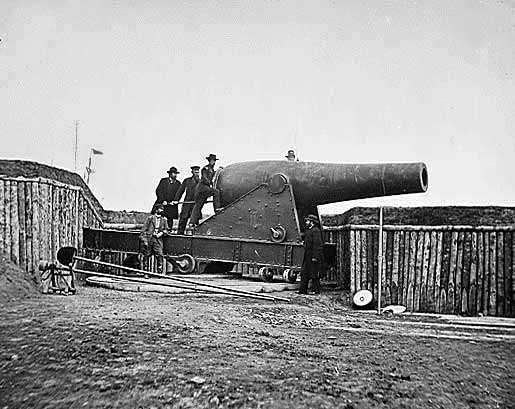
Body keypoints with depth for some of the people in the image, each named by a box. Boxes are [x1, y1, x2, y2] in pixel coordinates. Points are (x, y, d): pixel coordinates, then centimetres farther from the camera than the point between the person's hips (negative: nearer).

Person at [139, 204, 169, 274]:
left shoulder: (164, 219, 12)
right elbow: (144, 228, 1)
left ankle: (160, 272, -3)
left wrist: (161, 233, -7)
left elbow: (166, 229, 13)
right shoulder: (150, 218, 3)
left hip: (158, 239, 2)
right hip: (149, 238, -1)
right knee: (146, 255, 3)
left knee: (159, 255, -10)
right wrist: (144, 239, -5)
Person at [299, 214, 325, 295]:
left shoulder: (316, 231, -14)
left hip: (314, 256, -10)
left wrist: (315, 257, -22)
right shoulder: (308, 230, 17)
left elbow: (317, 245, -19)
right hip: (308, 256, 10)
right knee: (304, 273, 10)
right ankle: (302, 290, 14)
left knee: (314, 274, -2)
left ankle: (316, 290, 6)